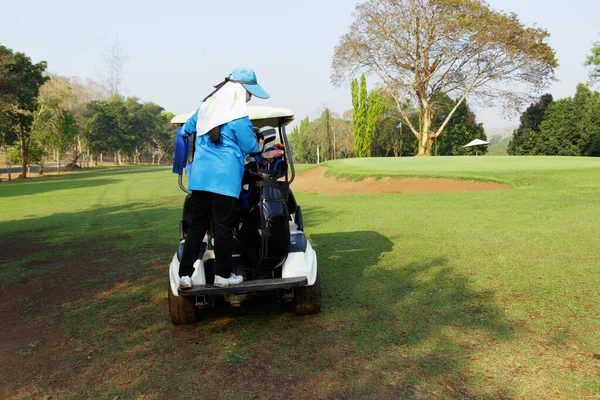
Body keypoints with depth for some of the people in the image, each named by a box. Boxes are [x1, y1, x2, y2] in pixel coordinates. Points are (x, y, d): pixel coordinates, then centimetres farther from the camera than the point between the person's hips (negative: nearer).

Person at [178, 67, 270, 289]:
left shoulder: (205, 106, 13)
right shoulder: (238, 114, -9)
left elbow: (185, 129, 25)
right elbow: (250, 147, -3)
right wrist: (258, 145, 19)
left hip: (199, 176, 6)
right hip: (224, 178, -6)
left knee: (196, 225, 8)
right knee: (223, 227, 3)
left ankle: (185, 274, 7)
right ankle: (223, 275, 13)